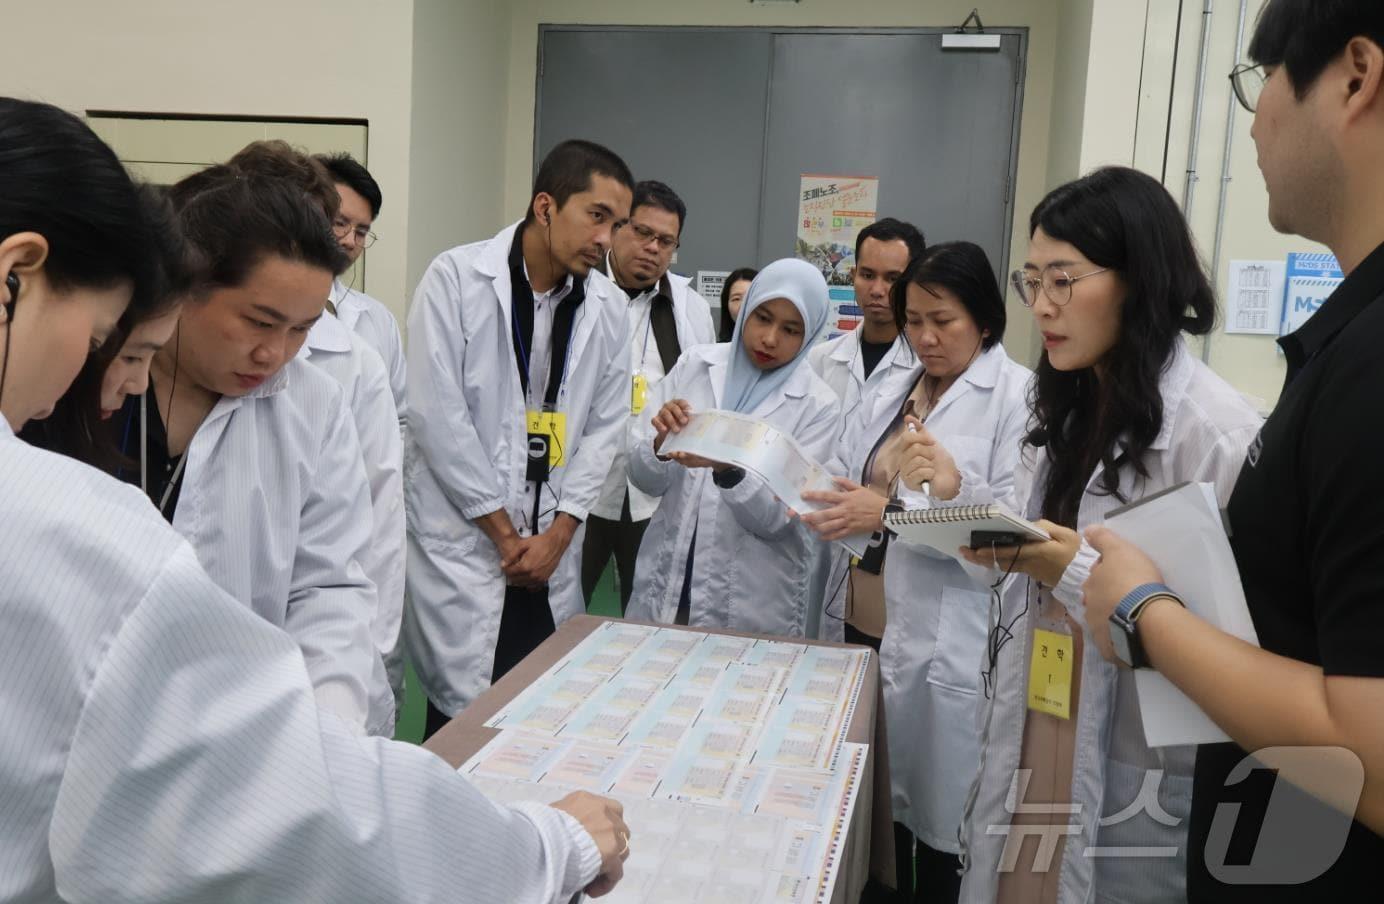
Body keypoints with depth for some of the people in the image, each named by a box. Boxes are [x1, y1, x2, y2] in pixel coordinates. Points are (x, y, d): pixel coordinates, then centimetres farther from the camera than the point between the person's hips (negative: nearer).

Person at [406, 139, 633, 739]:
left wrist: (557, 533, -2)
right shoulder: (457, 278, -9)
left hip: (552, 547, 4)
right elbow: (436, 413, -11)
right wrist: (505, 533, -8)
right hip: (461, 539, -4)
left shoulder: (608, 306, 4)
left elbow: (605, 424, 7)